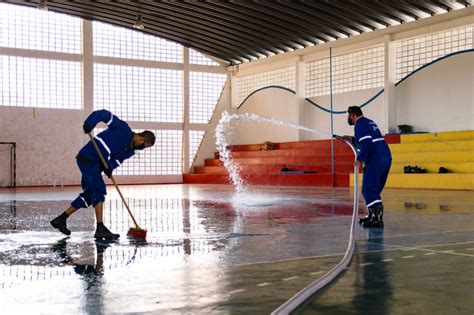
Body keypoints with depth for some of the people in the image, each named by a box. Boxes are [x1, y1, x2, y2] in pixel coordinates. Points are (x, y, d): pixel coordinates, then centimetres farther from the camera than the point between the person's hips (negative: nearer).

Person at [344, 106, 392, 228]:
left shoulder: (360, 123, -7)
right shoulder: (369, 122, 23)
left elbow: (366, 144, -20)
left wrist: (359, 159, -15)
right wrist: (352, 139, 22)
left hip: (375, 161, -10)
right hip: (386, 158, 10)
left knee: (368, 190, -9)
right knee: (373, 190, 17)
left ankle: (377, 219, -16)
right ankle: (372, 216, 23)